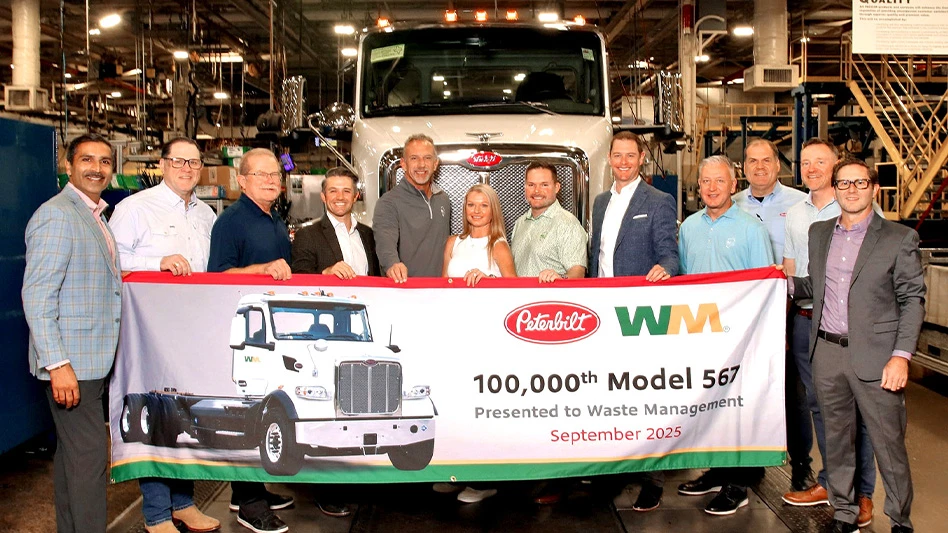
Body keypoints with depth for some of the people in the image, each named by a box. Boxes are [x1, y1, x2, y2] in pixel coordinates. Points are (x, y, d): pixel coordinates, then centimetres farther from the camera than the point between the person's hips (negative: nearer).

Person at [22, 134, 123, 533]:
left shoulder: (94, 215, 16)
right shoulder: (56, 216, -14)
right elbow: (36, 297, -20)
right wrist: (58, 364, -24)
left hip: (93, 360, 10)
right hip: (71, 362, -10)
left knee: (71, 452, 17)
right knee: (89, 455, -6)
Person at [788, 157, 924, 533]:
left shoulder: (900, 238, -2)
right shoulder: (819, 233, 11)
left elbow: (912, 300, -4)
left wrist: (901, 355, -13)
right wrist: (787, 284, 0)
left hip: (875, 356, -4)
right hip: (827, 352, 4)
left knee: (889, 444, 2)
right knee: (837, 439, 13)